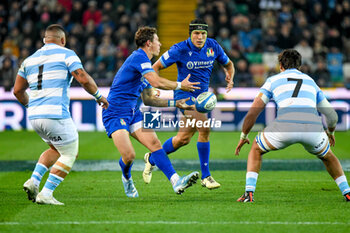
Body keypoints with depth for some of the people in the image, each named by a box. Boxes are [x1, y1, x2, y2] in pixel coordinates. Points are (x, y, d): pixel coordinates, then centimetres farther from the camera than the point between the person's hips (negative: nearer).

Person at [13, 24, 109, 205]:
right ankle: (46, 193, -3)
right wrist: (99, 96, 5)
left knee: (56, 149, 26)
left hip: (34, 116, 7)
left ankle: (34, 180, 7)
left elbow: (18, 91, 17)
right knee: (69, 154, 7)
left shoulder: (30, 60, 16)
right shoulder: (66, 54, -1)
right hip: (55, 114, -7)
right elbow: (84, 79, -10)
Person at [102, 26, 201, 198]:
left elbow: (148, 100, 22)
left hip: (133, 112, 9)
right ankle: (127, 178, 17)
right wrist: (180, 85, -12)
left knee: (154, 143, -10)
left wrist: (174, 103, 16)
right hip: (115, 113, -9)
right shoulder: (138, 57, -14)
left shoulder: (144, 63, 18)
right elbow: (157, 82, -27)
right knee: (129, 156, -18)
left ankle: (176, 182, -20)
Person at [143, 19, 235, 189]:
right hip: (185, 94, -6)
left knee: (183, 138, 0)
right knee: (204, 128, -21)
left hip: (201, 95, 6)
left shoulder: (213, 46, -1)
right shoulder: (180, 49, -13)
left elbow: (228, 64, 16)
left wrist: (230, 77, -5)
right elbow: (156, 67, -6)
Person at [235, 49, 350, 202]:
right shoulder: (310, 81, 34)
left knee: (256, 149, 26)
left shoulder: (273, 80, 27)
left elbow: (253, 112, 20)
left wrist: (243, 136, 34)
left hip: (285, 126, -2)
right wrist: (330, 133, 59)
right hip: (313, 126, 2)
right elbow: (332, 116, 38)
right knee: (327, 156, 35)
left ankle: (249, 193, 11)